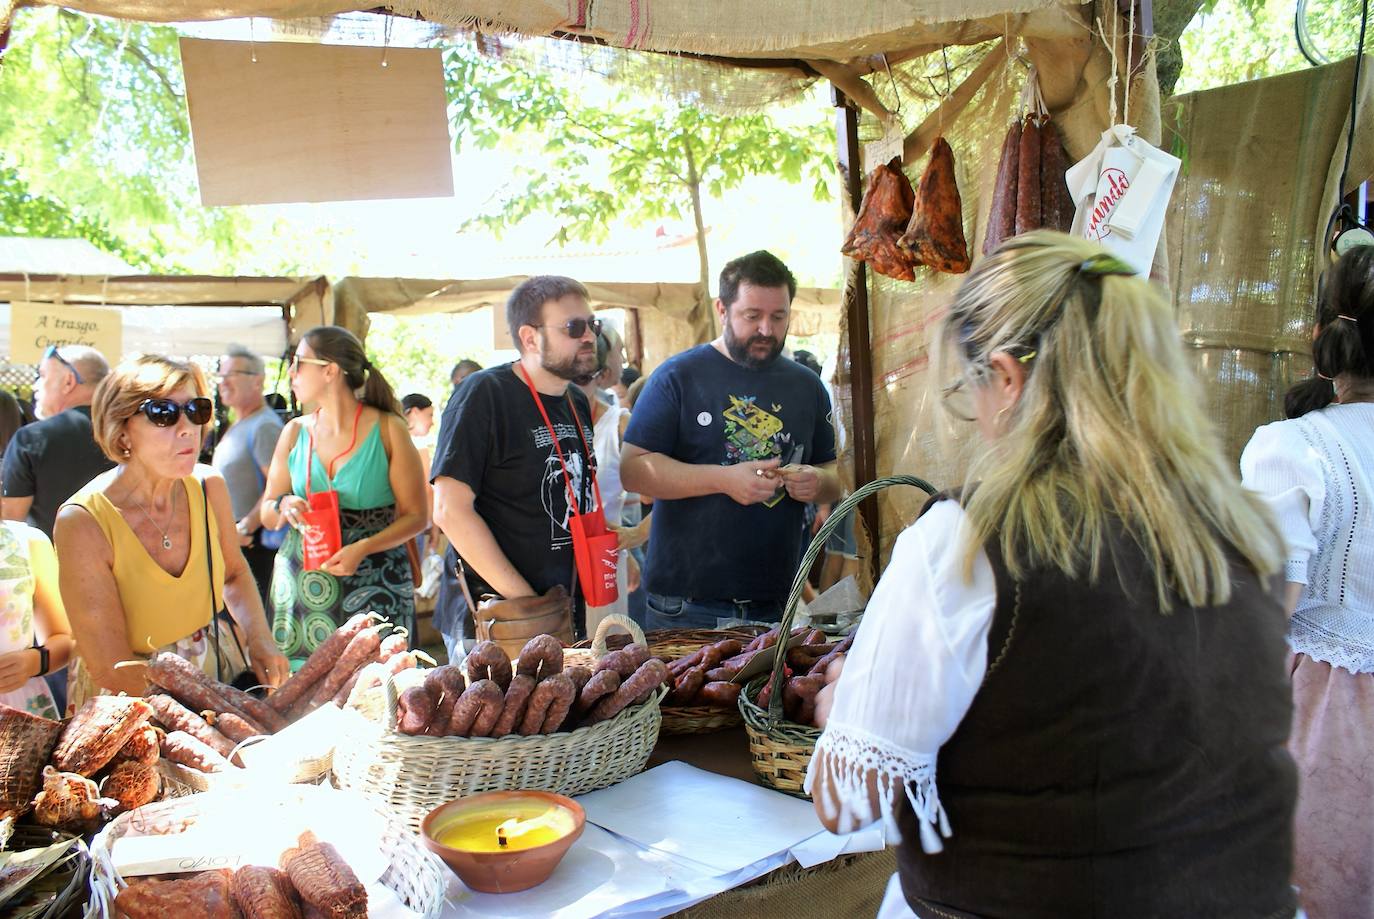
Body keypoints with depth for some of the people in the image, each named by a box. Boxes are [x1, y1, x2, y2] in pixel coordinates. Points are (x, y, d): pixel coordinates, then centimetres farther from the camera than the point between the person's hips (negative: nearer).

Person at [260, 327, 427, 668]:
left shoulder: (388, 430, -4)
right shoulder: (295, 432, 8)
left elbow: (417, 515, -4)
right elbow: (267, 513, 16)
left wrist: (364, 548, -18)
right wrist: (284, 506, -7)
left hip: (373, 586, -3)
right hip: (300, 584, 4)